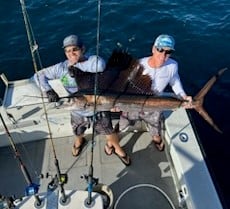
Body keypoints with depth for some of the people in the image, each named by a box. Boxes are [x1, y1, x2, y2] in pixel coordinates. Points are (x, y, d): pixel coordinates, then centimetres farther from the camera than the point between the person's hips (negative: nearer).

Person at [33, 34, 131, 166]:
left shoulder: (91, 61, -20)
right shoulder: (61, 68, -13)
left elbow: (100, 64, -43)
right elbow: (39, 75, -7)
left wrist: (77, 66, -34)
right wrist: (49, 91, -24)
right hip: (78, 113, 3)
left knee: (110, 133, 16)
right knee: (78, 133, 31)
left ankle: (117, 148, 51)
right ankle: (80, 142, 70)